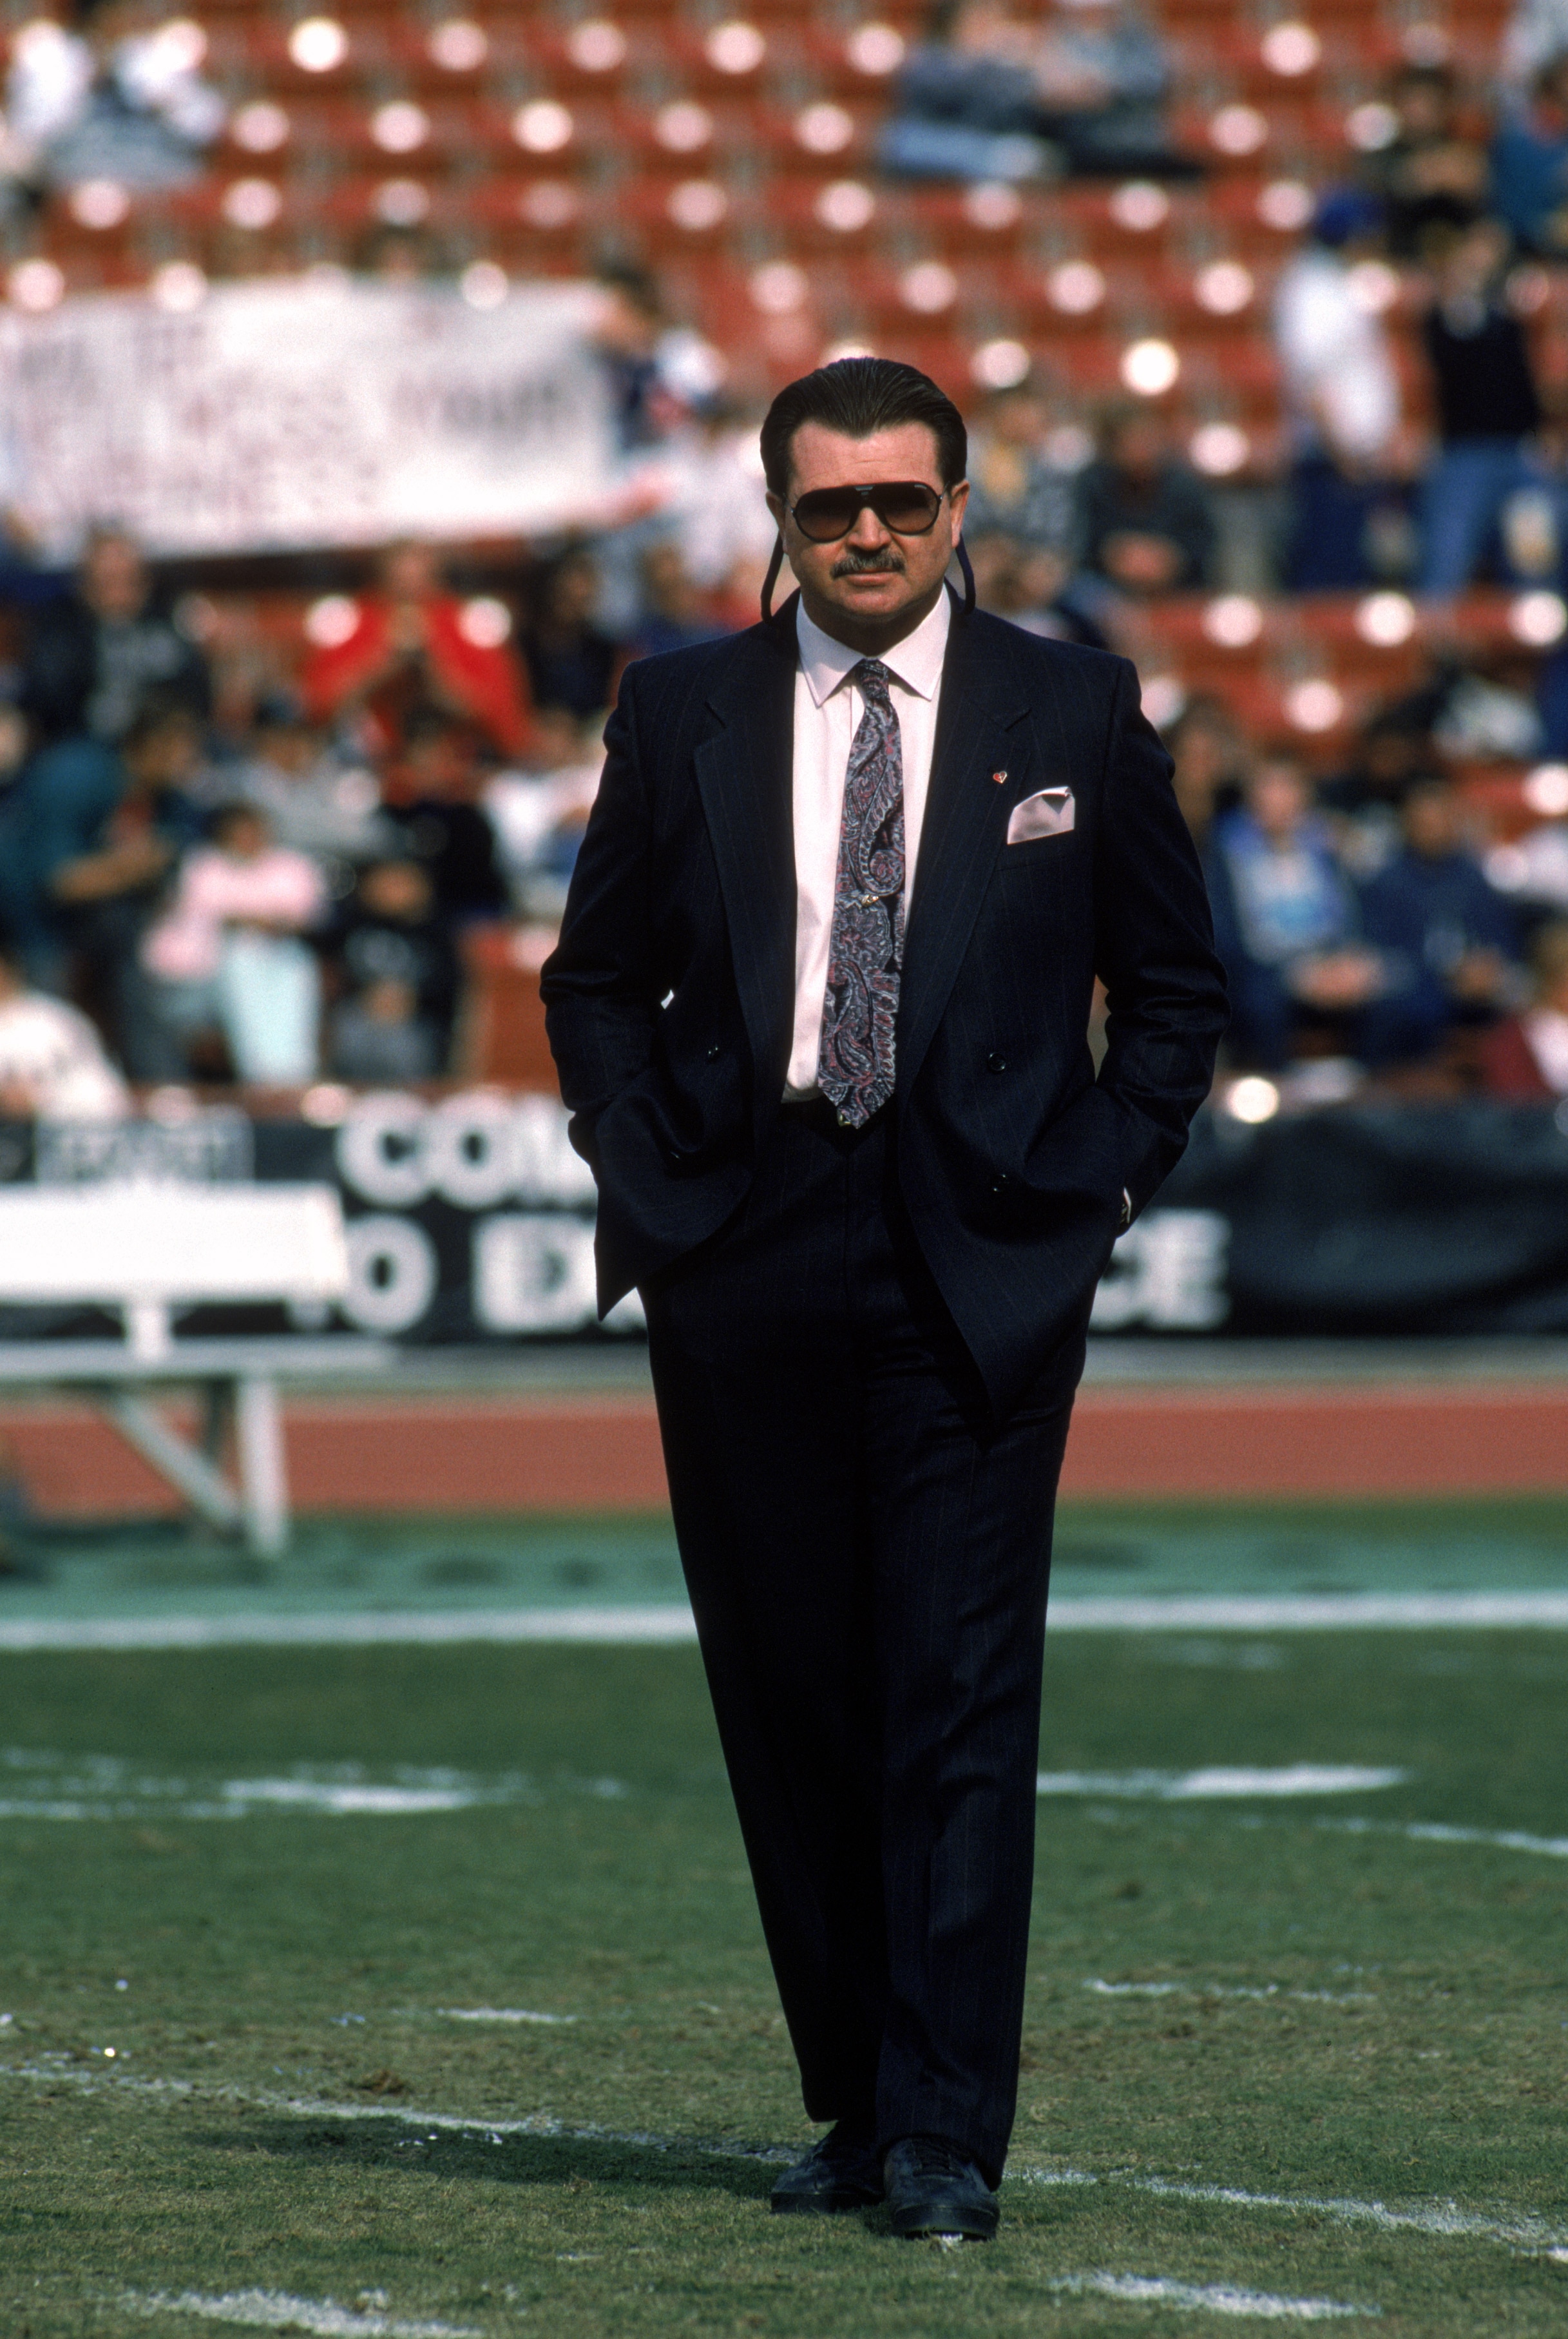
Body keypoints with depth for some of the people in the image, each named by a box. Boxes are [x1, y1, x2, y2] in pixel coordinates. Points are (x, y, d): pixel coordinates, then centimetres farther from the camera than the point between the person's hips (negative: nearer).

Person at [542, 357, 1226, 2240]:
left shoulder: (1071, 714, 5)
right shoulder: (682, 713, 8)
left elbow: (1175, 990, 13)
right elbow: (595, 976, 16)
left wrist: (1104, 1181, 3)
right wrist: (645, 1169, 4)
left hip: (981, 1267, -2)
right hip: (745, 1259, 2)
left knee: (962, 1697, -8)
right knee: (788, 1696, 6)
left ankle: (947, 2135, -9)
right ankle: (855, 2102, 17)